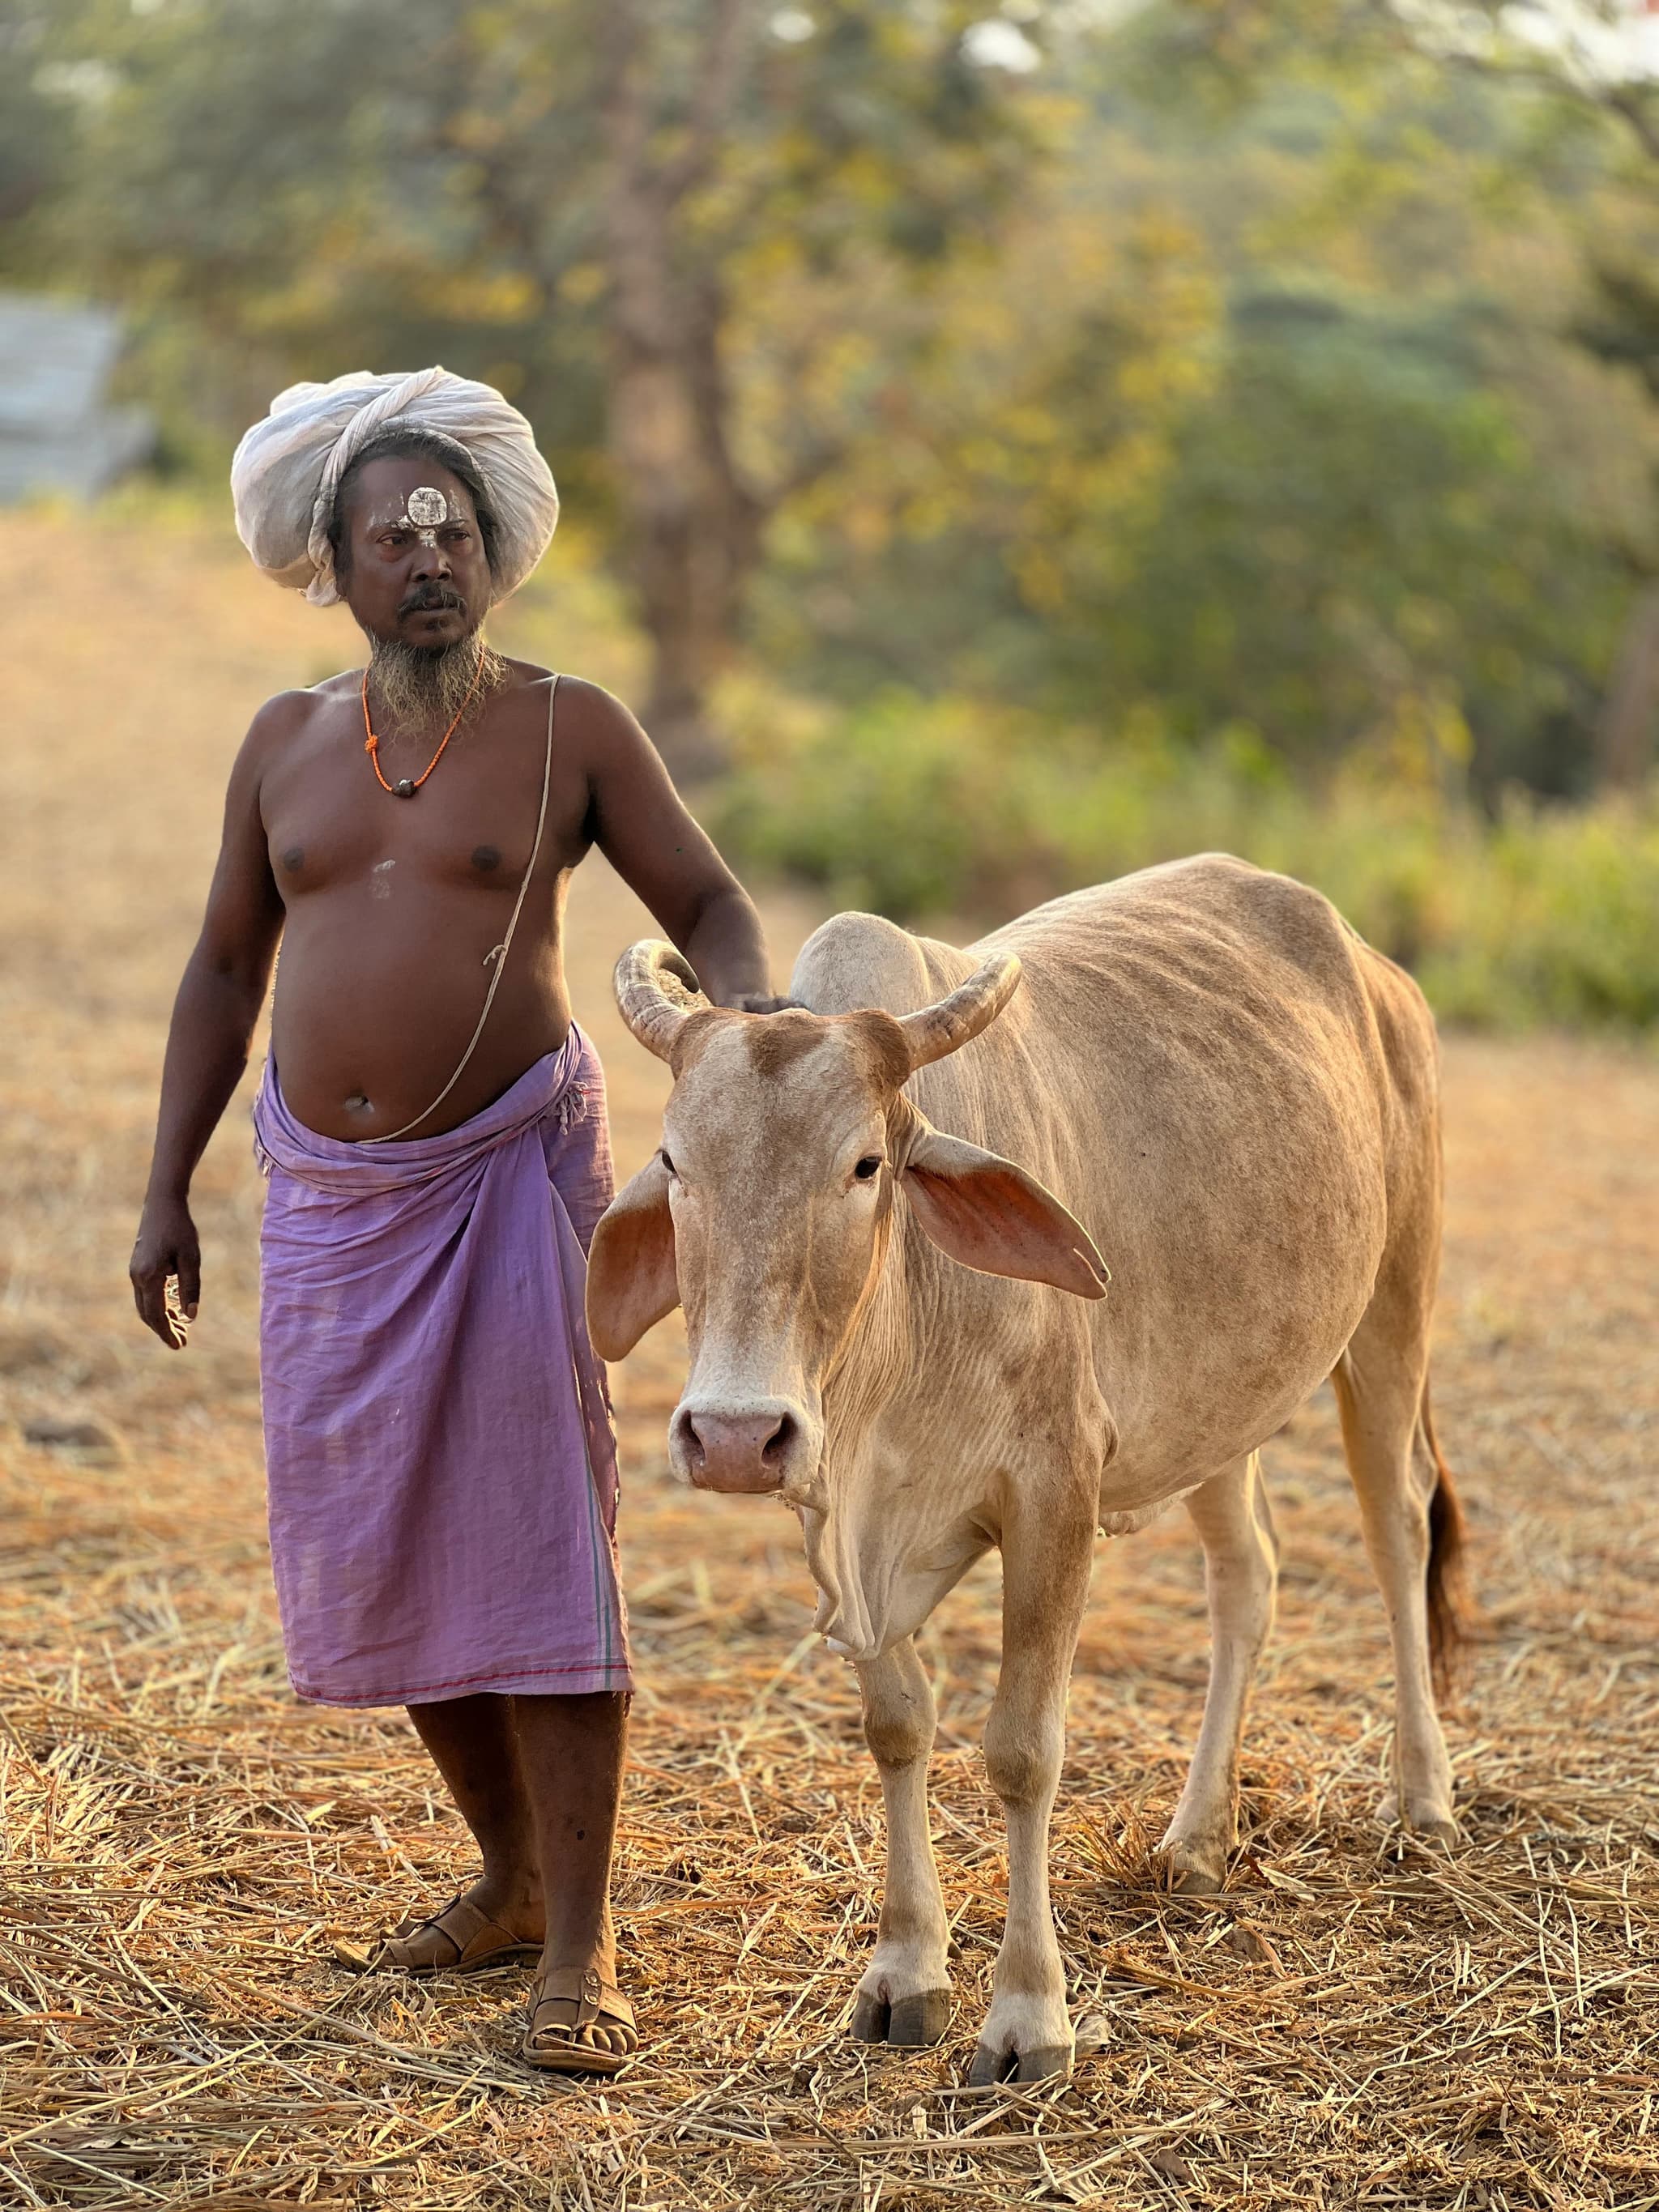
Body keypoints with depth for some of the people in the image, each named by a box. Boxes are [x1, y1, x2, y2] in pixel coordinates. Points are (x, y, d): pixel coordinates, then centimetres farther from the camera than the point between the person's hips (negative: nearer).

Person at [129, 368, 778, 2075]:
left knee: (535, 1542, -7)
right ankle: (509, 1878, 26)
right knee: (378, 1550, 9)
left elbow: (704, 900, 0)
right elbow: (224, 969, 14)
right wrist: (167, 1190, 10)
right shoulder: (285, 745, 8)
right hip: (324, 1194, 4)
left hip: (509, 1168, -4)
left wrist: (745, 999, -24)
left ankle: (580, 1948, -3)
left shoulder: (568, 730, -2)